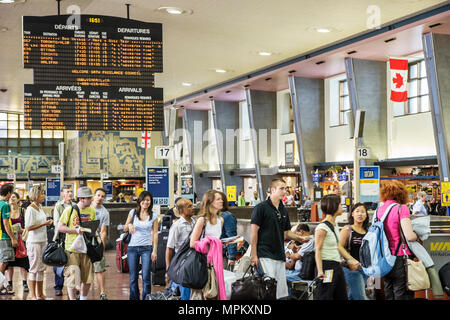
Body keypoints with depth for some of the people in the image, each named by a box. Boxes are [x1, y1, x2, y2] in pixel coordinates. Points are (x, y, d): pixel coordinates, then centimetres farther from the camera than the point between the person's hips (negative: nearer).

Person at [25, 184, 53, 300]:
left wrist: (47, 223, 8)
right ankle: (32, 295, 4)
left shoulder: (39, 207, 12)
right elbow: (28, 227, -16)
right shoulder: (30, 209, -12)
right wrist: (44, 224, -16)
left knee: (41, 268, 11)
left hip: (42, 241, 8)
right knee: (34, 268, -2)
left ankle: (40, 294, 18)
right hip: (34, 241, -8)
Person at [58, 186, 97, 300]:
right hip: (72, 249, -4)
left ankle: (83, 297, 28)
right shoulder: (69, 210, -6)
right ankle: (72, 298, 8)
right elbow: (60, 227, -7)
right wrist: (76, 230, -18)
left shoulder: (92, 211, 8)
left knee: (88, 278, 9)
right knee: (72, 278, -4)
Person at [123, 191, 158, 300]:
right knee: (133, 278, 6)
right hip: (132, 247, 2)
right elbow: (125, 229, 12)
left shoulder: (153, 216, 3)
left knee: (146, 277, -5)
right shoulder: (133, 212, 6)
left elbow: (155, 234, 2)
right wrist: (129, 225, -11)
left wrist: (154, 251, -5)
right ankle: (134, 298, 16)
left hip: (146, 248, -2)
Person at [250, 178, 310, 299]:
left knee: (282, 290, 7)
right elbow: (253, 232, -9)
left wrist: (298, 238, 0)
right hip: (265, 256, -7)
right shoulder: (261, 208, -7)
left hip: (280, 256, 7)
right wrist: (254, 255, -13)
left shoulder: (284, 210, 14)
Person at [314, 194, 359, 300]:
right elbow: (318, 250, -17)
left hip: (337, 266, 10)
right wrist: (320, 271, -23)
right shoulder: (322, 227, -15)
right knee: (324, 297, -8)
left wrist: (350, 260, 19)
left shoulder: (335, 226, 13)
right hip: (327, 266, -10)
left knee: (342, 296, 14)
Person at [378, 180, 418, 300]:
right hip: (400, 258, -6)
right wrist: (418, 235, 3)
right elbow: (409, 236, -17)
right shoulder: (401, 208, -11)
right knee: (402, 295, -2)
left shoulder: (379, 210, 7)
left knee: (389, 295, 13)